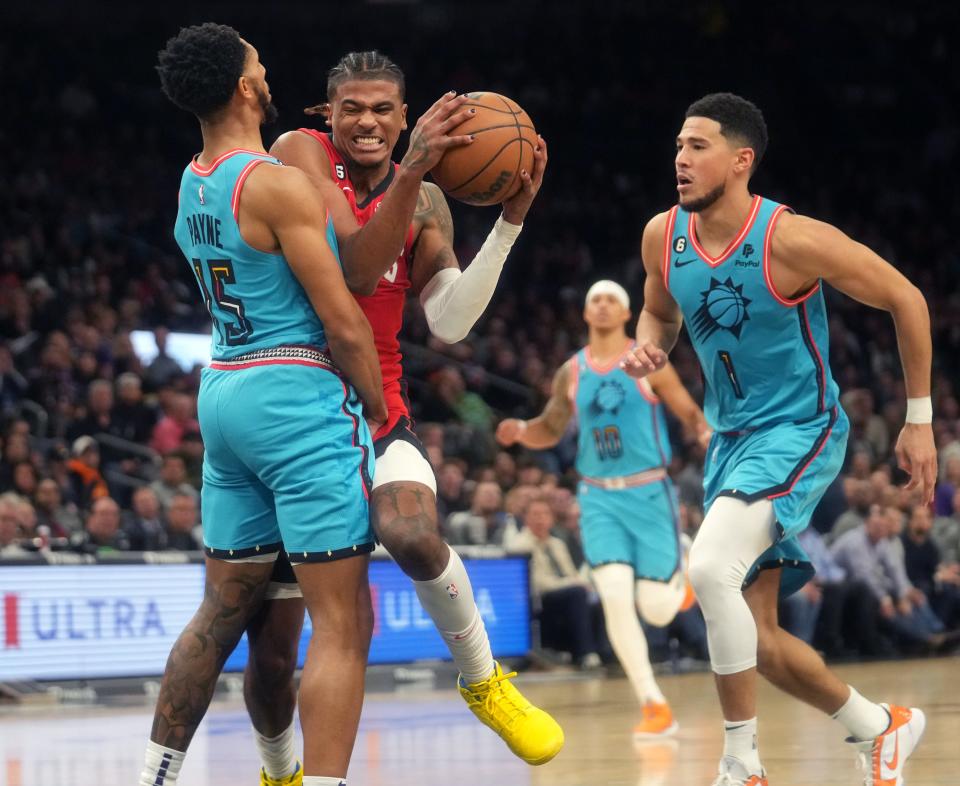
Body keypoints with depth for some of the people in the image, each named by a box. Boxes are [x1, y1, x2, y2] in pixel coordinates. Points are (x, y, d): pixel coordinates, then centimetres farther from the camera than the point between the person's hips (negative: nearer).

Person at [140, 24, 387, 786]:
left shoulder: (192, 184, 11)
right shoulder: (281, 185, -15)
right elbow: (344, 326, -15)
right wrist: (382, 415, -2)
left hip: (224, 394, 9)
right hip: (300, 398, -9)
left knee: (223, 609, 18)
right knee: (343, 624, -6)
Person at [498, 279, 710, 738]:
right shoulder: (571, 373, 8)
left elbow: (691, 416, 1)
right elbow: (550, 430, 19)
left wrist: (710, 440, -21)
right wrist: (521, 431, -3)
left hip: (648, 493, -2)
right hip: (599, 498, 2)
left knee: (656, 609, -4)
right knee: (615, 598, -15)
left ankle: (679, 575, 35)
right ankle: (654, 705, -7)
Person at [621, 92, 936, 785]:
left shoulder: (792, 239, -20)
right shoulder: (662, 236, -3)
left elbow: (906, 300, -10)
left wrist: (920, 422, -7)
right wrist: (649, 346, -6)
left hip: (799, 433, -7)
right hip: (731, 437, 8)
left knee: (710, 568, -29)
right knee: (753, 635, 8)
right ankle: (881, 728, 30)